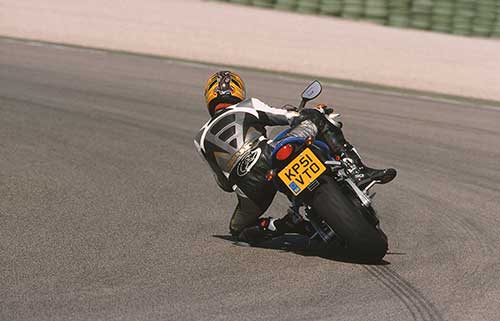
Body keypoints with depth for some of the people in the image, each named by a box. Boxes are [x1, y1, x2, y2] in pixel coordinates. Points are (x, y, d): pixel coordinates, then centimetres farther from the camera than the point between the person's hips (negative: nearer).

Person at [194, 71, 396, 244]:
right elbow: (292, 117, 16)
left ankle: (283, 225, -2)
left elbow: (224, 184, 29)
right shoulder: (248, 106, 21)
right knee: (313, 116, 18)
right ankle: (359, 170, -1)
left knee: (238, 230, 29)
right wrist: (321, 112, 28)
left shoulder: (202, 140, 27)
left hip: (249, 186, 2)